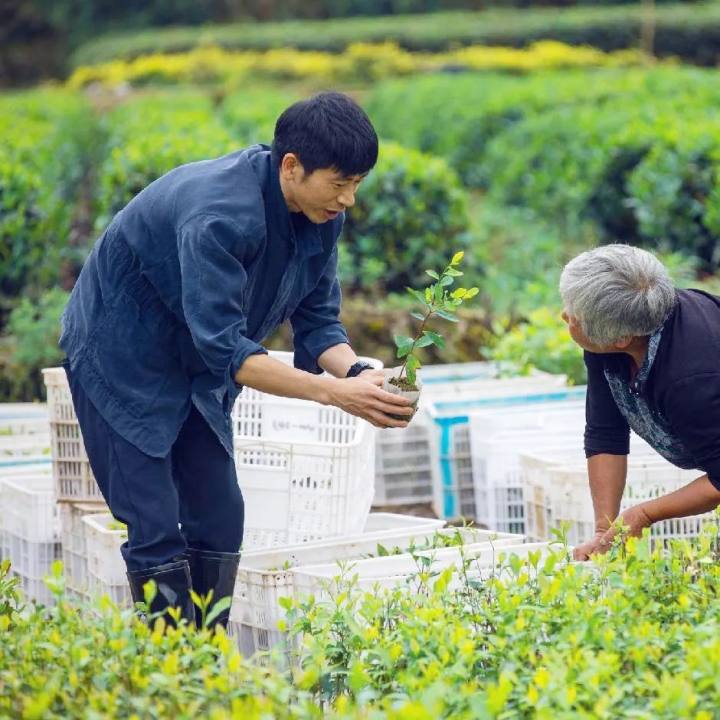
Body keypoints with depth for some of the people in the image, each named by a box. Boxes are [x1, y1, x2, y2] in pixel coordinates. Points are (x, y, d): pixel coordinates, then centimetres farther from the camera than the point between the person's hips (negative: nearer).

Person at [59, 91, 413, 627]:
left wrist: (357, 372, -25)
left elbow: (317, 318, -4)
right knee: (156, 531, -11)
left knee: (219, 519, 4)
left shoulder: (318, 214, -10)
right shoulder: (220, 214, -36)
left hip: (196, 368, 8)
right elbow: (224, 346, -39)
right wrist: (334, 392, -43)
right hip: (121, 359, -8)